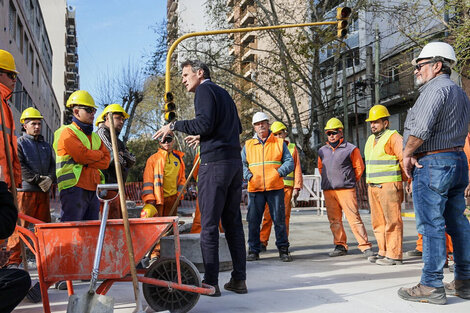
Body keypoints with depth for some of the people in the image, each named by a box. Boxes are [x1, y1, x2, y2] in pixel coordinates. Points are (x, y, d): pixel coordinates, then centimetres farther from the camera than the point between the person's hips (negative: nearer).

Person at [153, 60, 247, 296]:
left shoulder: (204, 90, -1)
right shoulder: (224, 93, 24)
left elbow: (205, 123, -16)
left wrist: (174, 125, -4)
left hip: (214, 161, -8)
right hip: (234, 161, 9)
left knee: (209, 223, -5)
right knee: (233, 221, 9)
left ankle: (210, 282, -1)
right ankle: (239, 279, 13)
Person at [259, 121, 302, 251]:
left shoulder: (292, 148, 12)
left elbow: (297, 168, 10)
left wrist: (297, 187, 2)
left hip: (287, 186, 0)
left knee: (285, 215, 1)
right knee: (268, 214, -5)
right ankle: (263, 241, 0)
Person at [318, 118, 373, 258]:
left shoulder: (350, 149, -1)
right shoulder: (322, 151, 13)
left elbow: (359, 167, 5)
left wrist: (349, 181, 8)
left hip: (346, 190, -5)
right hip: (328, 190, 5)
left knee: (354, 218, -7)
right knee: (334, 220, 8)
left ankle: (365, 247, -1)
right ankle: (340, 246, 18)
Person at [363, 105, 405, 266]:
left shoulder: (393, 137, -8)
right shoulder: (371, 140, 18)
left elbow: (404, 159, -12)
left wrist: (405, 181, -10)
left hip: (389, 186, -8)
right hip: (373, 187, 9)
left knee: (392, 221, -5)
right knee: (378, 222, 12)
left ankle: (395, 255, 0)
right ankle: (384, 252, 21)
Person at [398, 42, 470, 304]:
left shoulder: (436, 88, -11)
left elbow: (421, 128, -24)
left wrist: (408, 154, -10)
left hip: (432, 163, -10)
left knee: (431, 225, -7)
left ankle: (432, 286, -3)